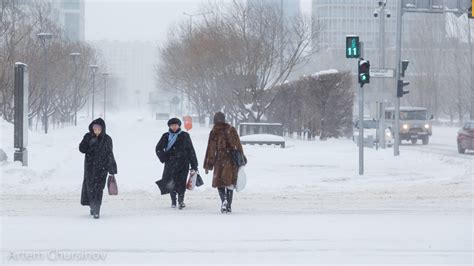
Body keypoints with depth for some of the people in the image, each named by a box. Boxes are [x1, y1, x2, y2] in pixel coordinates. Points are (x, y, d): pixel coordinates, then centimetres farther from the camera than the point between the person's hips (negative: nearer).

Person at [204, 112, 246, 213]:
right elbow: (238, 145, 6)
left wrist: (207, 165, 2)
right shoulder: (231, 130, 3)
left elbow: (211, 150, -3)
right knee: (230, 183, 12)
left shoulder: (214, 132, -4)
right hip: (232, 160, 2)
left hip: (220, 160, -2)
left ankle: (224, 200, -18)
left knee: (219, 182, 8)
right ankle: (229, 206, 9)